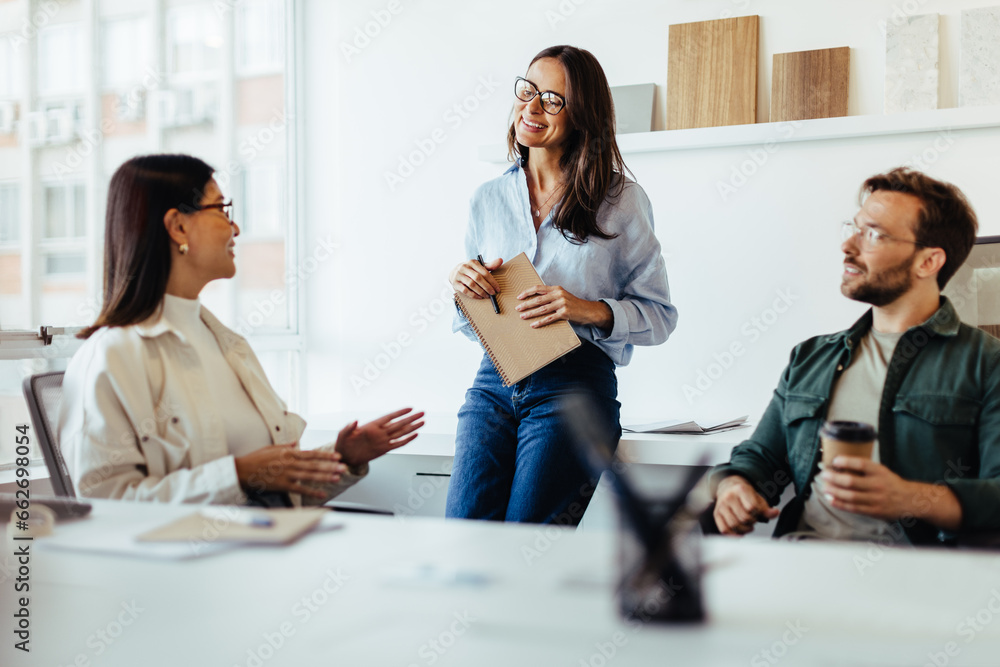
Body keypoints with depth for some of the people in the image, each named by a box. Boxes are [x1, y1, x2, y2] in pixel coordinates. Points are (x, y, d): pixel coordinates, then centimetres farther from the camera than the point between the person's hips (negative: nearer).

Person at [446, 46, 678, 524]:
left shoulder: (621, 200, 3)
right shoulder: (487, 201, 14)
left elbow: (659, 315, 3)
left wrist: (587, 310, -14)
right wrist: (463, 288, -4)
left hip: (577, 382, -3)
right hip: (494, 381, 3)